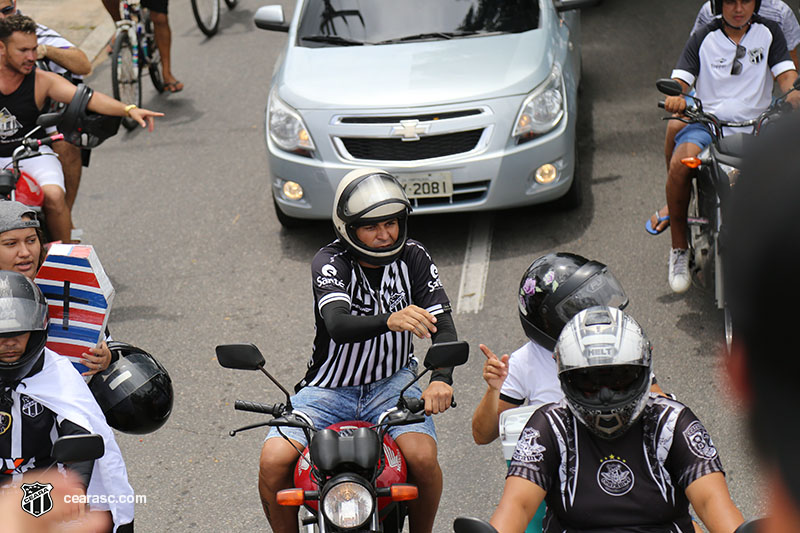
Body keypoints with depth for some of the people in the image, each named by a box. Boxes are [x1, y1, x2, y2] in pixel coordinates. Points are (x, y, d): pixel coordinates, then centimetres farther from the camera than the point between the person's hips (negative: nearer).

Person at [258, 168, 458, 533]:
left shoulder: (413, 258, -5)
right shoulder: (329, 262, -14)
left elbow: (443, 326, -11)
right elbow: (338, 326, -32)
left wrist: (442, 378, -31)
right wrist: (389, 321, -53)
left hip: (393, 383, 1)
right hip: (329, 389, -1)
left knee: (423, 457, -26)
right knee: (273, 462, -21)